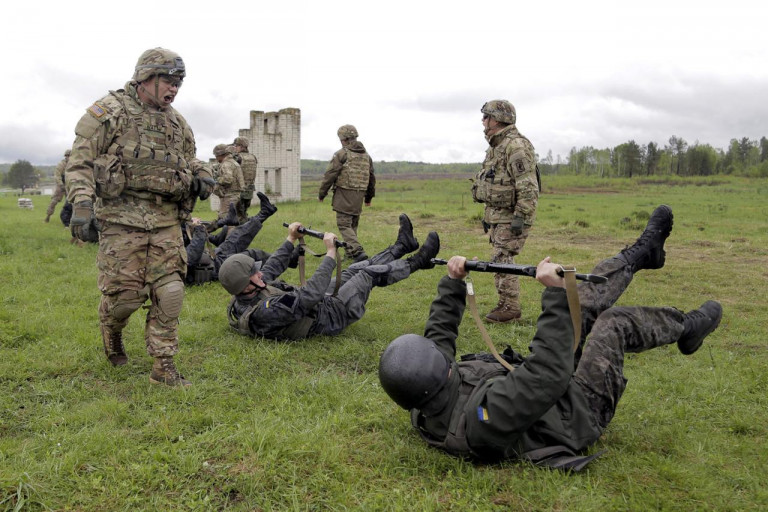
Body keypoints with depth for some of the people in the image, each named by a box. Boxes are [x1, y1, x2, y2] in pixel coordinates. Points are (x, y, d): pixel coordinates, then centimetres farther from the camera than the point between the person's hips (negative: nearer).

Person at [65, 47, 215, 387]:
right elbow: (80, 161, -6)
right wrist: (81, 203, -20)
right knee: (124, 295, -1)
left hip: (166, 221, 5)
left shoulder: (176, 122, 14)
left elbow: (189, 157, 30)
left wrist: (201, 173, 6)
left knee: (169, 292, -2)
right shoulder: (110, 111, -3)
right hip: (122, 218, -5)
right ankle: (111, 335, 34)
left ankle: (163, 366, 9)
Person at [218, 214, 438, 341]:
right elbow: (310, 295, -42)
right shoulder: (264, 312, -39)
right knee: (370, 273, -2)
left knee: (355, 270, 15)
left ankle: (402, 246, 31)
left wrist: (290, 240, 13)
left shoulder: (239, 302, -9)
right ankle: (417, 262, 20)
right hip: (332, 316, -9)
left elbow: (271, 269, 7)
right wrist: (331, 252, -36)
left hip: (320, 304, 9)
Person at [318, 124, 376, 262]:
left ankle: (358, 252, -20)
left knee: (344, 225, -6)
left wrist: (322, 193, 2)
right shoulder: (366, 155, 13)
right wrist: (369, 196, 29)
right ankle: (350, 252, 24)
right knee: (353, 224, 17)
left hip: (344, 194, -7)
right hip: (359, 195, 7)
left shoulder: (341, 154, -8)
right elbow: (372, 178, 19)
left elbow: (330, 175, -8)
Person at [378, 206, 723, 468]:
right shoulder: (483, 416, -46)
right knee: (614, 324, 0)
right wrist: (555, 293, -47)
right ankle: (684, 328, 32)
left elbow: (439, 334, -2)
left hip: (547, 400, 8)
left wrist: (452, 283, -3)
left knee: (583, 304, 5)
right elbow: (551, 375, -48)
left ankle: (643, 252, 27)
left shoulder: (423, 410, -18)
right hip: (576, 412, -7)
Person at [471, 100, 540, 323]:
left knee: (502, 260, -9)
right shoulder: (495, 147, 16)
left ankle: (510, 308, 1)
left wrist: (521, 217, -25)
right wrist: (487, 215, 23)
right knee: (501, 261, 12)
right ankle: (506, 305, 21)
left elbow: (528, 187, -23)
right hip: (497, 215, 10)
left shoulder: (516, 146, -18)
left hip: (511, 217, -10)